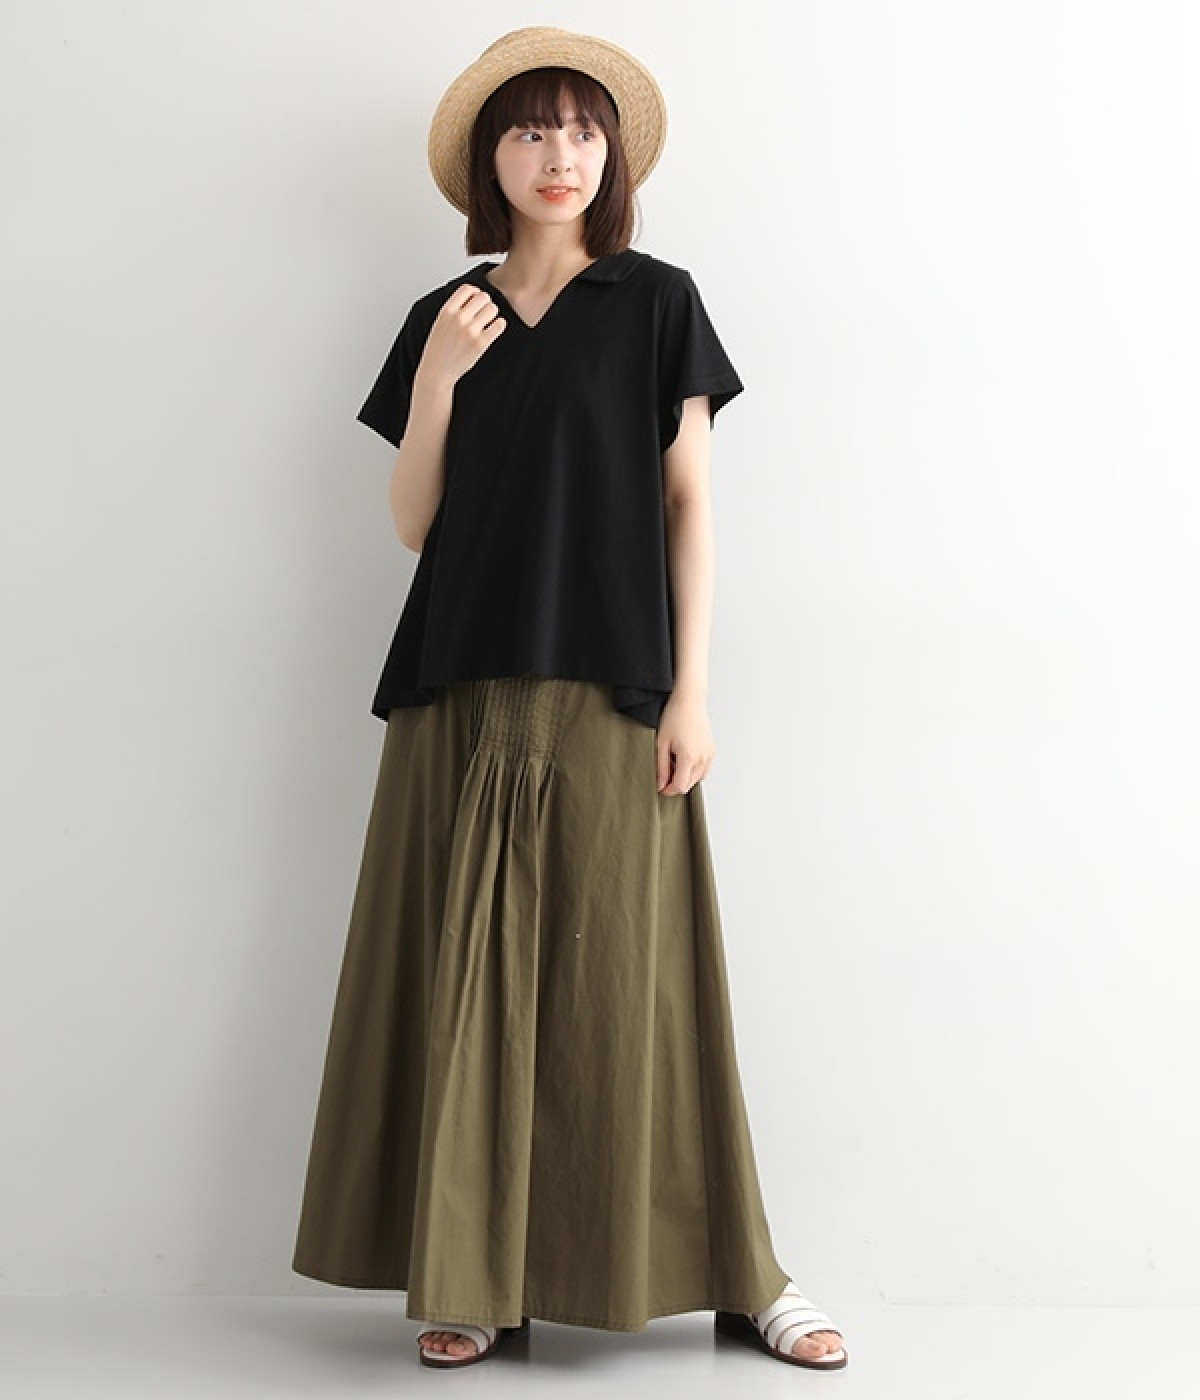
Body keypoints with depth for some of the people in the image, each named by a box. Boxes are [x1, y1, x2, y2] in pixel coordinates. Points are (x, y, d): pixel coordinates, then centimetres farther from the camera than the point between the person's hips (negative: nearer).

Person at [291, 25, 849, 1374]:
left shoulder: (656, 302, 6)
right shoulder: (444, 319, 13)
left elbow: (688, 502, 2)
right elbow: (412, 525, 10)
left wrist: (691, 689, -5)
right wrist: (439, 379, -4)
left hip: (607, 697, -3)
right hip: (463, 693, 3)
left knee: (623, 979, -2)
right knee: (466, 977, 1)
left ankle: (738, 1275, 12)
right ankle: (470, 1276, 12)